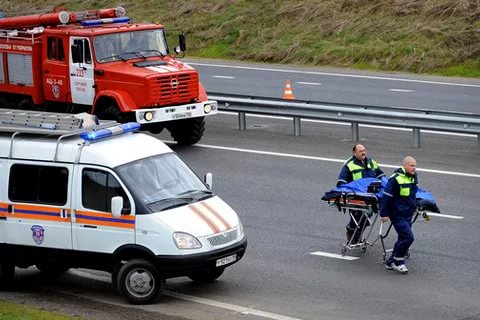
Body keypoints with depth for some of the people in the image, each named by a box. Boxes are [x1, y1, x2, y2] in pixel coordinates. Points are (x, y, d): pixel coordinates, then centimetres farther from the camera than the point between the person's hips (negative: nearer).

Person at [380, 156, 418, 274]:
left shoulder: (414, 177, 7)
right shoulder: (396, 179, -19)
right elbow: (386, 197, -16)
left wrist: (414, 207, 28)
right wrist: (384, 214, -14)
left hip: (408, 215, 9)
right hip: (398, 215, -9)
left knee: (403, 239, 13)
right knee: (408, 237, -16)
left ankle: (391, 262, 25)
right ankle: (398, 261, -1)